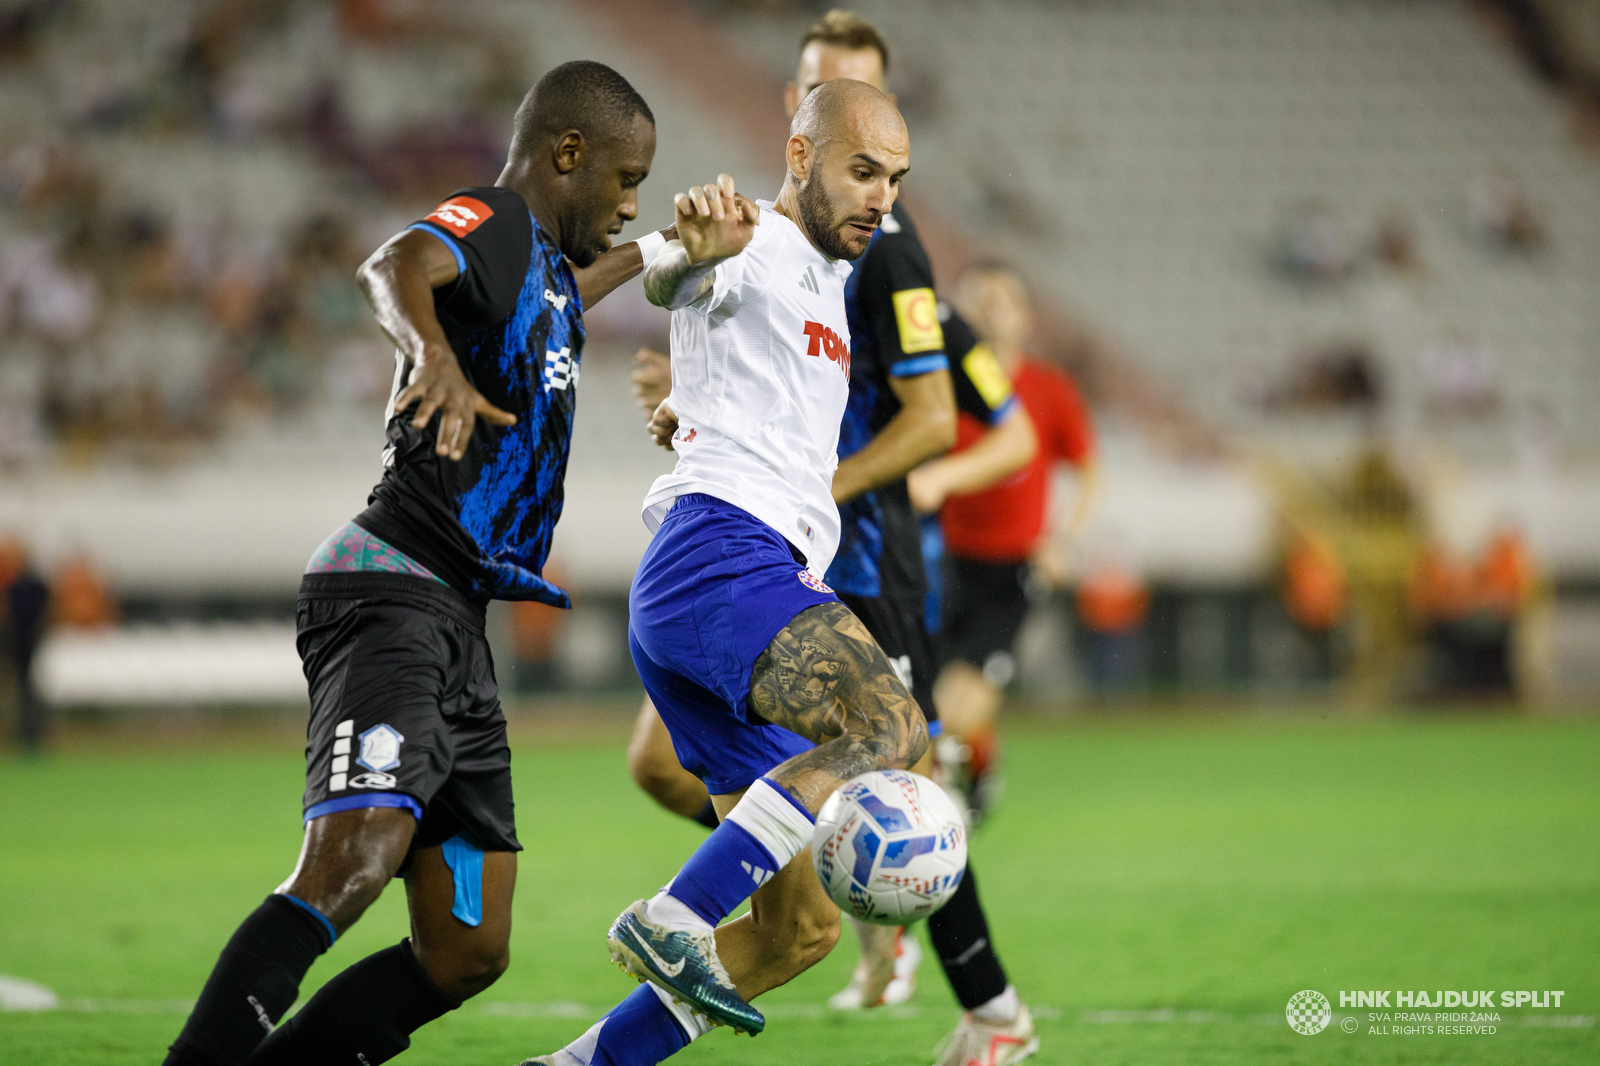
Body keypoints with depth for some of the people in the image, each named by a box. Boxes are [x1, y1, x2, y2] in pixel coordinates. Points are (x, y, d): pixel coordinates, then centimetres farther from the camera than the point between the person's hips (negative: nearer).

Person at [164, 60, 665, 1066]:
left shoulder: (545, 263, 22)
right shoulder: (488, 221, -6)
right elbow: (399, 267, -30)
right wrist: (436, 355, -49)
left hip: (455, 631, 10)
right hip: (394, 596, -10)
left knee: (467, 953, 4)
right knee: (348, 872, -29)